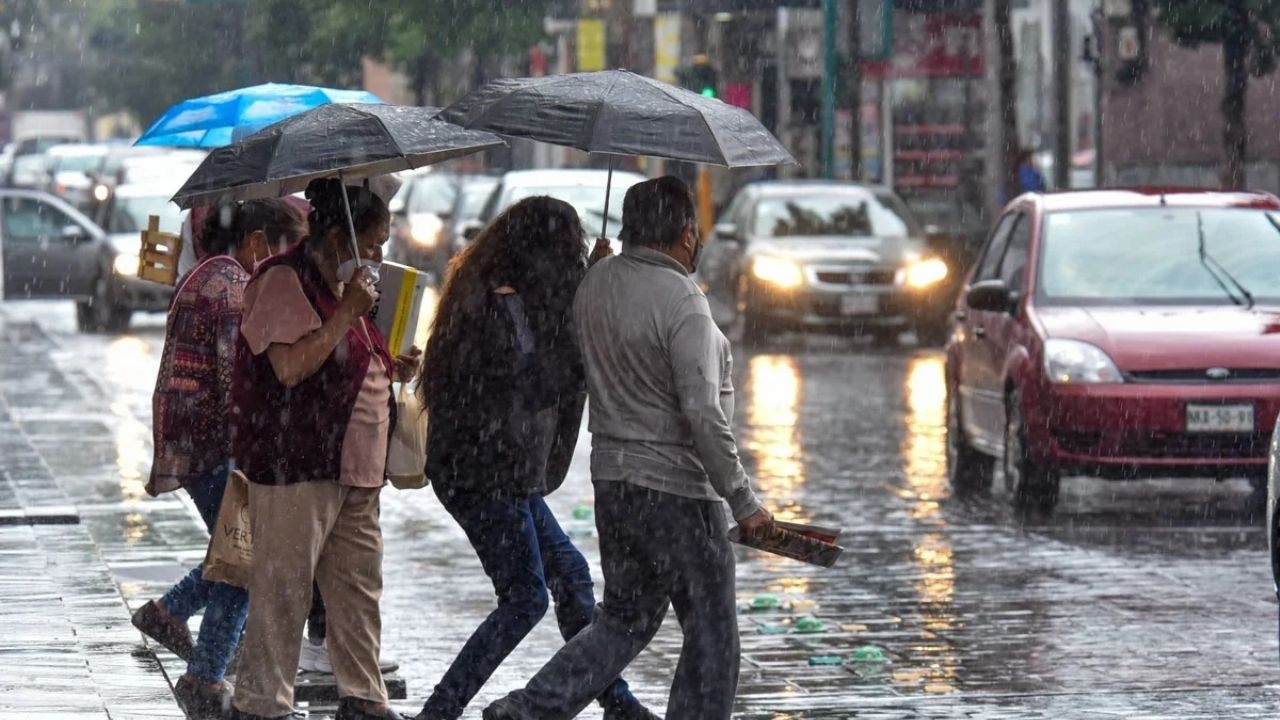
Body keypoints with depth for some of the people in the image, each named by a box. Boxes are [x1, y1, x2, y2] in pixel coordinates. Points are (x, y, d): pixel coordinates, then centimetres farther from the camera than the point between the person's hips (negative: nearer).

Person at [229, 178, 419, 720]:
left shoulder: (342, 286, 18)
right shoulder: (284, 282, -13)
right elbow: (291, 366, -25)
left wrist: (389, 368, 12)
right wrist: (347, 314, -22)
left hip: (352, 470, 10)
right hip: (295, 466, -10)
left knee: (359, 587, 11)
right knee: (282, 591, -6)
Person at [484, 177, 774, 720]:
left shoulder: (595, 283, 6)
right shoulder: (682, 301, -19)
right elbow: (702, 415, -22)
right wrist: (743, 503, -16)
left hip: (611, 477, 8)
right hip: (677, 490, -8)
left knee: (625, 619, 18)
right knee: (711, 632, 5)